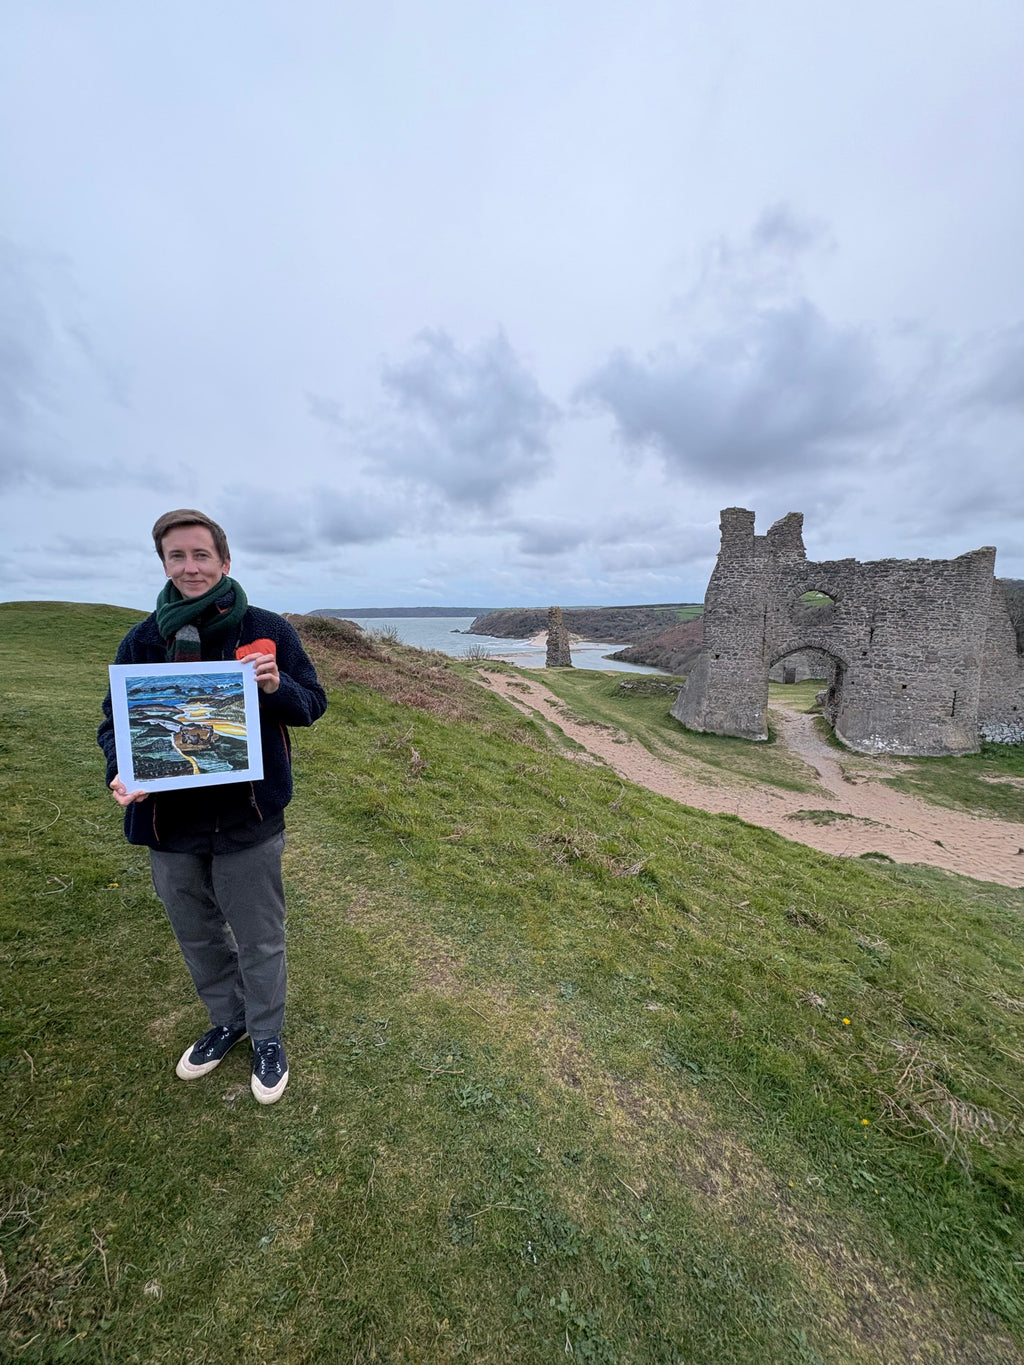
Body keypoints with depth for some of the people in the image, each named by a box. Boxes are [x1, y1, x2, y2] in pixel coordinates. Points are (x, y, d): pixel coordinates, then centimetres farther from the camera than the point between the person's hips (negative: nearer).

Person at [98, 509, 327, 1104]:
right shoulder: (142, 640, 1)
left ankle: (267, 1036, 41)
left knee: (259, 942, 14)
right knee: (198, 937, 24)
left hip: (248, 821, -3)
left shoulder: (267, 630, -7)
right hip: (168, 821, 4)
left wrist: (276, 687, -25)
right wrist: (122, 771, -15)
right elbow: (114, 721, 6)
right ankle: (227, 1021, 50)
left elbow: (313, 704, -3)